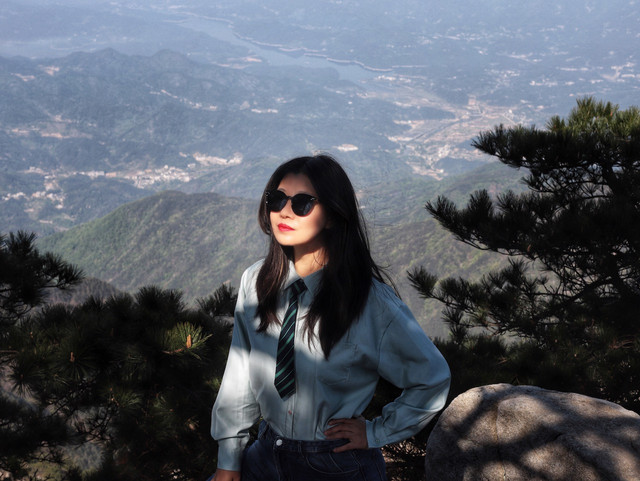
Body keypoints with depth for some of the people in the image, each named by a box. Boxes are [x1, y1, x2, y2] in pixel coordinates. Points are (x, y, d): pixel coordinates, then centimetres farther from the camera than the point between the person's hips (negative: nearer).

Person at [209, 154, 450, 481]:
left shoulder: (369, 300, -19)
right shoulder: (256, 282, -6)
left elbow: (433, 379, -8)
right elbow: (239, 374, 1)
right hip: (267, 454, 4)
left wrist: (376, 433, -7)